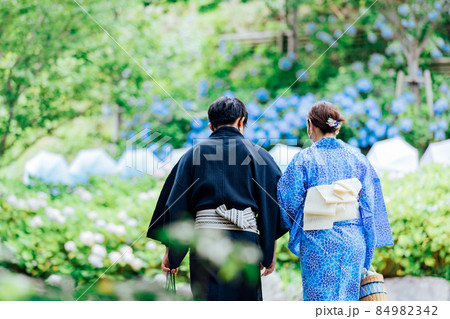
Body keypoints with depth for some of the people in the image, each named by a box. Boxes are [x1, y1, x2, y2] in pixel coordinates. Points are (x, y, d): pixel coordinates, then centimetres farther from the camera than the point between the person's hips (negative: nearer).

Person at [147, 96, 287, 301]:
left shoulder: (194, 153, 9)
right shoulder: (256, 154, 7)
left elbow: (176, 202, 5)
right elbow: (271, 203, 2)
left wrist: (170, 252, 8)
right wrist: (269, 251, 6)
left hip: (205, 238, 1)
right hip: (245, 239, 0)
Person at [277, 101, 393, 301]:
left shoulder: (304, 159, -6)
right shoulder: (357, 158, 4)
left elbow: (290, 204, -6)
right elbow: (370, 204, 5)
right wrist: (367, 249, 11)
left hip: (318, 241, -3)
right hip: (353, 240, 3)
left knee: (319, 299, 2)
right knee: (348, 297, 12)